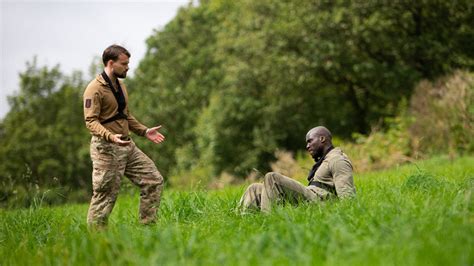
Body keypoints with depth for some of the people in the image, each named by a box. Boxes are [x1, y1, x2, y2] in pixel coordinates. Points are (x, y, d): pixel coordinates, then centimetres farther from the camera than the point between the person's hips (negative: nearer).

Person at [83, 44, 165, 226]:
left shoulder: (120, 86, 16)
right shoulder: (95, 89, -13)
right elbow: (91, 121, -20)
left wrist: (144, 131, 12)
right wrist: (111, 136, -34)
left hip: (128, 146, 9)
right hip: (106, 148, -8)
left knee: (154, 180, 6)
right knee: (105, 196, -5)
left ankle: (148, 226, 12)